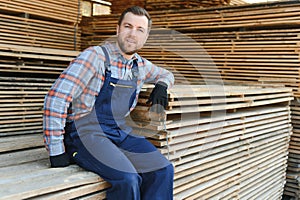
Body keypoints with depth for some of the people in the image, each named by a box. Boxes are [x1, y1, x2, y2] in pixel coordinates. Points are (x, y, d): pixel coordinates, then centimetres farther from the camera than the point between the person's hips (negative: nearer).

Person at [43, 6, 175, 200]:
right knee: (127, 178, -29)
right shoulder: (95, 56, -10)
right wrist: (56, 151, -17)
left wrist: (162, 85, 6)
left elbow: (166, 74, 32)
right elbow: (56, 98, -16)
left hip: (121, 132, 6)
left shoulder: (141, 65, 10)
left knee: (164, 170, -14)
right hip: (86, 132, -6)